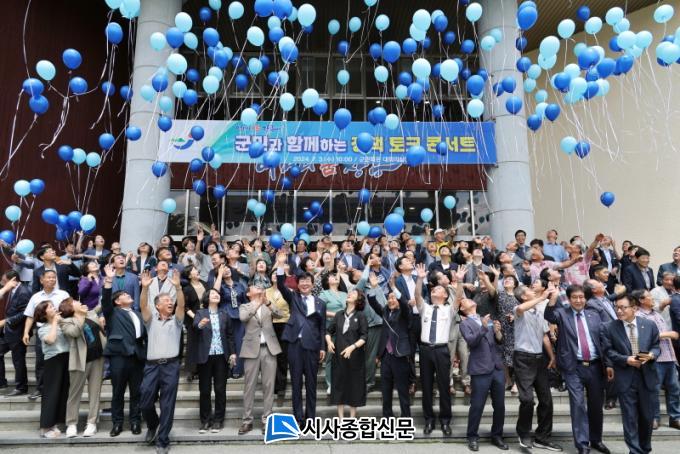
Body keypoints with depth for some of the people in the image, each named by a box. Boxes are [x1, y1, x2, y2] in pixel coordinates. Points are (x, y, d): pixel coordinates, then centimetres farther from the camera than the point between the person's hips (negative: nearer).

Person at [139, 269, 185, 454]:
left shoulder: (176, 320, 12)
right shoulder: (151, 320, 13)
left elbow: (181, 305, -5)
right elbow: (143, 306, -5)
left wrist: (177, 286, -20)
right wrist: (145, 288, -22)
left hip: (171, 365, 0)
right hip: (152, 365, 0)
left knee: (167, 405, 1)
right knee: (145, 402, 1)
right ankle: (153, 425, 33)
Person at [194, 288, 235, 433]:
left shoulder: (224, 315, 10)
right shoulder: (199, 313, 2)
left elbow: (230, 335, 12)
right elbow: (194, 326, -18)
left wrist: (233, 352, 3)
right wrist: (200, 324, -40)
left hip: (221, 356, 2)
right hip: (205, 356, -2)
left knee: (220, 389, 4)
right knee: (204, 390, 3)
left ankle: (218, 420, 13)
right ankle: (205, 420, 14)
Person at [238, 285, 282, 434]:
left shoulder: (268, 305, 13)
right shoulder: (244, 307, 8)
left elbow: (278, 314, -7)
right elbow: (243, 317, -13)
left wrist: (267, 302, -23)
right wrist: (257, 304, -22)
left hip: (269, 348, 2)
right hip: (252, 349, -1)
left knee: (269, 386, 3)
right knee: (249, 386, 3)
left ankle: (266, 419, 11)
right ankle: (247, 420, 11)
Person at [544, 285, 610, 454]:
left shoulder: (594, 314, 10)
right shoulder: (562, 313, 2)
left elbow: (603, 339, 10)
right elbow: (549, 316, -19)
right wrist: (552, 300, -37)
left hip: (595, 366, 3)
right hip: (574, 367, -3)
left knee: (596, 405, 14)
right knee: (578, 404, -5)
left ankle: (596, 440, 31)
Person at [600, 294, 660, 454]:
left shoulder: (649, 325, 2)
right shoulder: (609, 328, -5)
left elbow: (656, 346, 7)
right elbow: (608, 351, -5)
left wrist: (651, 355, -14)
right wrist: (626, 359, -18)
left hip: (647, 376, 3)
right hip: (625, 378, -3)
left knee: (647, 416, 15)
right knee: (630, 417, 0)